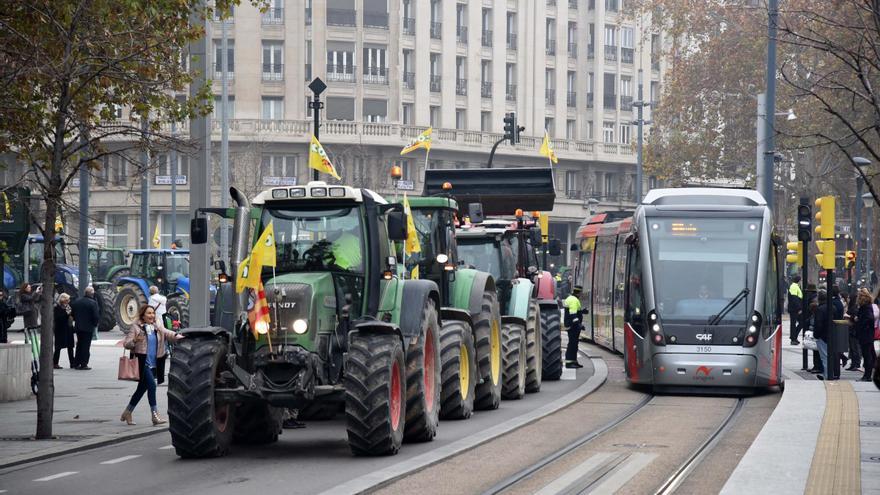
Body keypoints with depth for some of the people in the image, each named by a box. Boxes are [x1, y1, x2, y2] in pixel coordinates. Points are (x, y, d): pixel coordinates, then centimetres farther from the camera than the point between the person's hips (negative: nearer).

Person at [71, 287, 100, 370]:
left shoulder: (76, 301, 3)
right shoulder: (93, 303, -15)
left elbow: (72, 313, 8)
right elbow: (96, 316, -16)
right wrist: (95, 324, 1)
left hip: (78, 326, 5)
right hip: (88, 327, -5)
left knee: (79, 345, 16)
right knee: (86, 346, 0)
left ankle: (77, 364, 17)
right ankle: (84, 364, -2)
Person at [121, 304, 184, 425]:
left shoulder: (157, 327, 11)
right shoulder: (136, 327, -4)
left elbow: (167, 333, -4)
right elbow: (126, 343, -7)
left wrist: (176, 336, -26)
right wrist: (134, 341, -28)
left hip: (153, 364, 7)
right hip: (142, 362, -7)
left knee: (142, 388, 14)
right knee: (151, 385, -17)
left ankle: (127, 412, 29)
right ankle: (155, 415, -14)